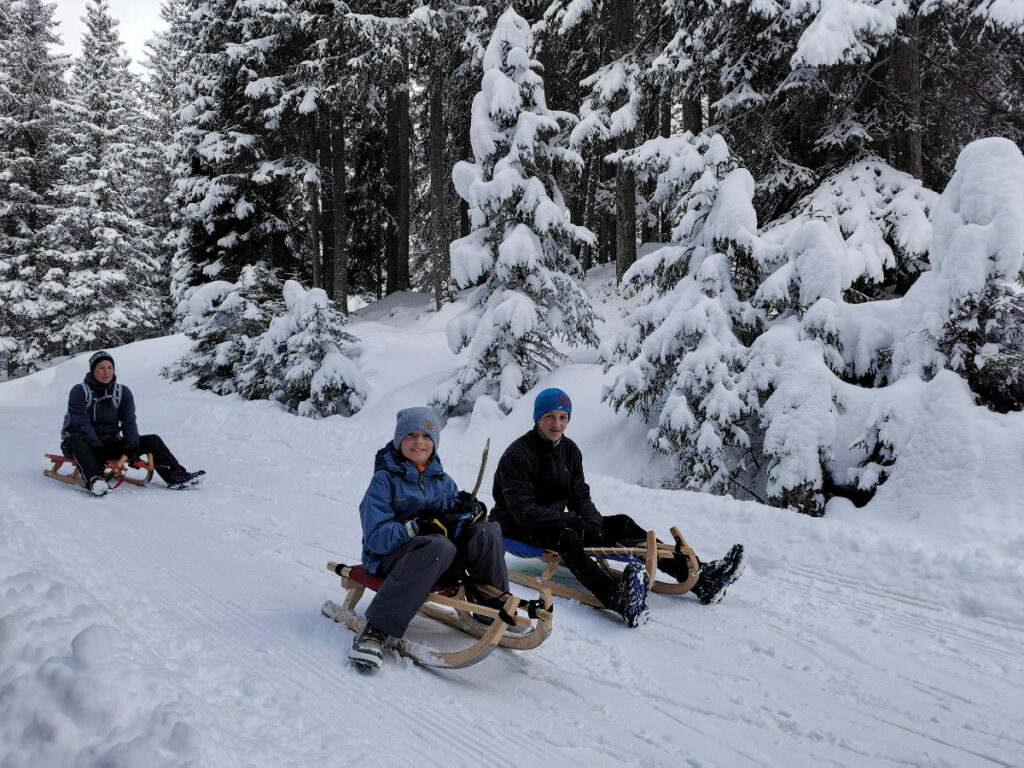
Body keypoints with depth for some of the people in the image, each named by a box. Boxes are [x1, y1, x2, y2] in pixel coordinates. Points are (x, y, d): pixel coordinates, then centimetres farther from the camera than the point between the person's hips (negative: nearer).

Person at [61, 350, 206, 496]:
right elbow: (82, 423, -19)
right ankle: (94, 480, -62)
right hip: (85, 444, -4)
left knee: (152, 440, -10)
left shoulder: (123, 392, 3)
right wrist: (98, 447, -33)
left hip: (110, 444, 4)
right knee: (76, 439, -41)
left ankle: (175, 475, -26)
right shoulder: (79, 391, -8)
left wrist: (132, 447, -21)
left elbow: (129, 422, -4)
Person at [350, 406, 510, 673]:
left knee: (487, 531, -17)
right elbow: (377, 538, -14)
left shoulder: (441, 480, 13)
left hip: (439, 562, 5)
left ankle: (493, 606, -4)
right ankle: (376, 629, -38)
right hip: (389, 557, -5)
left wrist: (470, 509, -14)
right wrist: (420, 527, -27)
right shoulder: (384, 480, -5)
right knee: (439, 547, -38)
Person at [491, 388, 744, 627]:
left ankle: (699, 578, -21)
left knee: (621, 525, -10)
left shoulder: (570, 451, 6)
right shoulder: (517, 455, -17)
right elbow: (523, 510, -24)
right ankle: (618, 599, -67)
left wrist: (594, 524, -20)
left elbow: (580, 497, 4)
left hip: (556, 520, 8)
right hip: (517, 528, -7)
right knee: (565, 535, -39)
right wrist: (579, 525, -31)